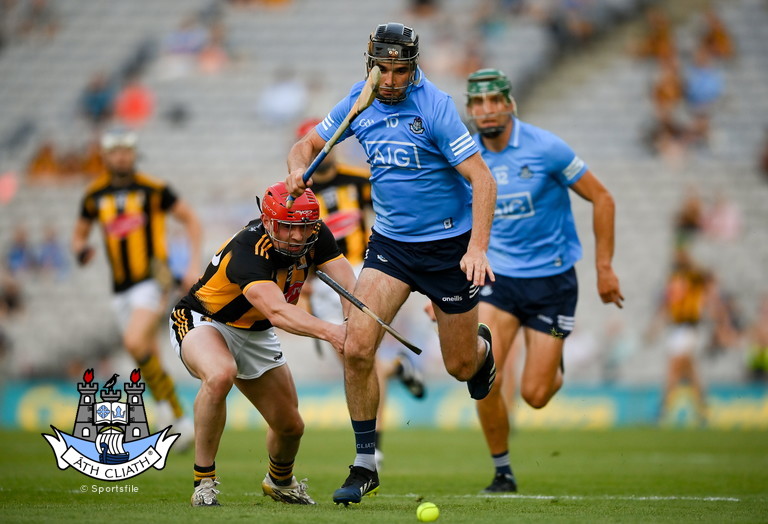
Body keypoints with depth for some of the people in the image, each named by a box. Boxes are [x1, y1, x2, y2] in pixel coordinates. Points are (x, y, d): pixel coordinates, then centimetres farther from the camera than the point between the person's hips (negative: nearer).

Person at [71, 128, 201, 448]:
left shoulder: (153, 189, -5)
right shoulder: (95, 195, 7)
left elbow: (190, 220, 3)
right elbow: (79, 233, 19)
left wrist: (194, 265, -6)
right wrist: (80, 250, -5)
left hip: (152, 281, -5)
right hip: (121, 288, 5)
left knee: (134, 341, -26)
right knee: (151, 361, 6)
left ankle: (164, 398, -10)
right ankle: (180, 420, 16)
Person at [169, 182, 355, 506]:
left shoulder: (316, 235, -16)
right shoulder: (247, 251, -37)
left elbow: (348, 285, -26)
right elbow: (276, 310, -51)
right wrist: (328, 331, -65)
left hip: (254, 334, 7)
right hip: (201, 322, -7)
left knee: (291, 427, 9)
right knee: (220, 376, -40)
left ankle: (280, 482, 45)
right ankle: (204, 480, -25)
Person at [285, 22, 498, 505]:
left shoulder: (435, 107, -18)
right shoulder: (359, 103, -2)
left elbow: (482, 180, -21)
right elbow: (309, 144, 12)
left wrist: (477, 248, -32)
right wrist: (299, 169, -13)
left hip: (449, 243, -4)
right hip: (390, 241, 4)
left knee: (460, 367, 9)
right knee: (357, 347, -15)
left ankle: (482, 347, 48)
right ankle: (365, 465, -3)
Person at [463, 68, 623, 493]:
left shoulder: (545, 148, -13)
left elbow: (601, 199, -4)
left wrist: (604, 267, -4)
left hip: (552, 279, -2)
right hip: (498, 277, 3)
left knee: (534, 395, -5)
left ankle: (555, 366, 34)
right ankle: (502, 471, 3)